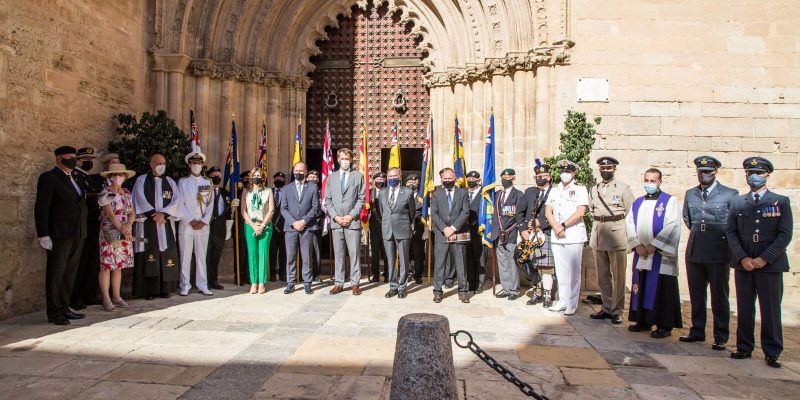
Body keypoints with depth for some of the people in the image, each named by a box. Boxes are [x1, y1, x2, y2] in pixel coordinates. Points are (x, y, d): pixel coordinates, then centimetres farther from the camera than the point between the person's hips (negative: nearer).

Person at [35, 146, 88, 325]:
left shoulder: (75, 178, 17)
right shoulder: (48, 177, -4)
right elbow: (41, 208, -9)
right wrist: (43, 235, -15)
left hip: (77, 234, 7)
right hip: (59, 234, -7)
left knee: (70, 274, 12)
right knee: (56, 274, 1)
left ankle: (64, 308, 21)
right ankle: (54, 313, 8)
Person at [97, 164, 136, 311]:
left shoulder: (127, 193, 11)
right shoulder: (106, 193, -6)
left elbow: (132, 212, 7)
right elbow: (110, 214, -15)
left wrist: (129, 224, -12)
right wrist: (122, 230, -23)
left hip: (125, 234, 5)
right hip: (110, 234, -5)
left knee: (118, 266, 10)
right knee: (106, 266, -2)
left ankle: (116, 296, 17)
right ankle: (106, 299, 4)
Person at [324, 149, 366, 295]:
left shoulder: (358, 176, 6)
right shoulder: (331, 177, 13)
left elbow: (361, 199, 1)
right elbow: (327, 200, 9)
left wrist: (351, 216, -9)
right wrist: (335, 216, -5)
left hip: (353, 221, -2)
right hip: (335, 221, 2)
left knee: (354, 253, -1)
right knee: (338, 254, 7)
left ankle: (355, 283, 6)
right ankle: (338, 283, 13)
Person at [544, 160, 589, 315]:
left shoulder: (580, 189, 1)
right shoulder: (554, 190, 15)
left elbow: (580, 213, -9)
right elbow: (548, 212, 8)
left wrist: (563, 226, -11)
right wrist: (557, 228, -7)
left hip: (574, 236, -4)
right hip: (556, 237, 4)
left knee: (574, 272, 0)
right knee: (561, 271, 10)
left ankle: (572, 304, 7)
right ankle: (562, 301, 18)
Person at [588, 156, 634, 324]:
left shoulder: (623, 188, -2)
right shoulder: (594, 189, 11)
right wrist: (598, 226, 11)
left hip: (617, 236, -5)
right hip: (598, 237, 5)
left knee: (618, 276, 0)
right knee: (602, 276, 11)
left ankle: (617, 311, 8)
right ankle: (607, 308, 21)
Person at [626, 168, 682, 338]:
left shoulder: (670, 201, -2)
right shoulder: (637, 202, 13)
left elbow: (672, 226, -11)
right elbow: (629, 224, 7)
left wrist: (654, 245, -15)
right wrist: (637, 245, -6)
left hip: (661, 254, -5)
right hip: (641, 254, 5)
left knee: (661, 289, -2)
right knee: (642, 288, 9)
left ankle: (664, 326, 7)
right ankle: (643, 321, 19)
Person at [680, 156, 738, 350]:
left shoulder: (731, 194, -3)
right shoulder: (690, 194, 10)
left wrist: (723, 238, 6)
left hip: (719, 252, -4)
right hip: (694, 251, 4)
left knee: (719, 296, 4)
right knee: (696, 294, 11)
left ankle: (720, 337, 14)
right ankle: (697, 331, 23)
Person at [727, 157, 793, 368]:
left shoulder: (781, 202, 3)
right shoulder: (737, 202, 9)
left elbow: (785, 234, -3)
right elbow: (731, 232, 5)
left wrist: (764, 258, -11)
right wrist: (742, 258, -7)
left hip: (770, 264, -2)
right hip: (743, 263, 2)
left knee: (771, 309, 3)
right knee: (744, 308, 7)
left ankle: (772, 353, 14)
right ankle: (744, 347, 17)